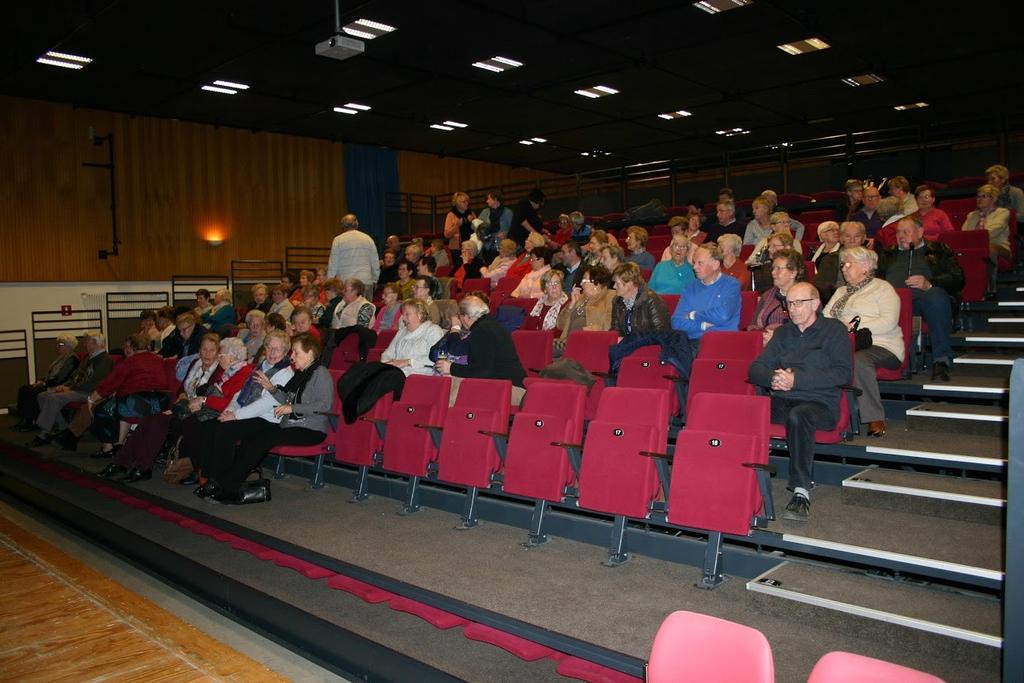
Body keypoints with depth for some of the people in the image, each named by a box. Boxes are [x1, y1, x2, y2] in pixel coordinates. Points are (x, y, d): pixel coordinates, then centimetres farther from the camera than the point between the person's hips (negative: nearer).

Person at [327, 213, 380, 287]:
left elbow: (333, 265, 3)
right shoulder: (368, 239, 9)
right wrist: (374, 281, 24)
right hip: (366, 281, 2)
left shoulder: (338, 240, 3)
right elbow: (375, 264, 13)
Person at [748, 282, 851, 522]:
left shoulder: (834, 330, 8)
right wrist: (773, 377, -9)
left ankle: (801, 492, -37)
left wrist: (796, 379, -14)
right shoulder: (783, 333, 22)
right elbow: (755, 369, 15)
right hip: (781, 401, 4)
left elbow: (842, 373, -6)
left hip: (820, 403, -4)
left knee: (798, 415, -39)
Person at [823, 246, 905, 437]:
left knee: (859, 360, -39)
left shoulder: (882, 288, 9)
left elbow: (889, 322, -7)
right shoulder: (841, 291, 29)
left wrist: (855, 327, -15)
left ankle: (875, 419, -29)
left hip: (880, 346, -5)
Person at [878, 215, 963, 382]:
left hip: (925, 297, -1)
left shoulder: (938, 251, 23)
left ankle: (941, 361, -40)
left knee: (937, 295, -38)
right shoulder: (888, 255, 33)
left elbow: (957, 280, 9)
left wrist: (929, 284, -11)